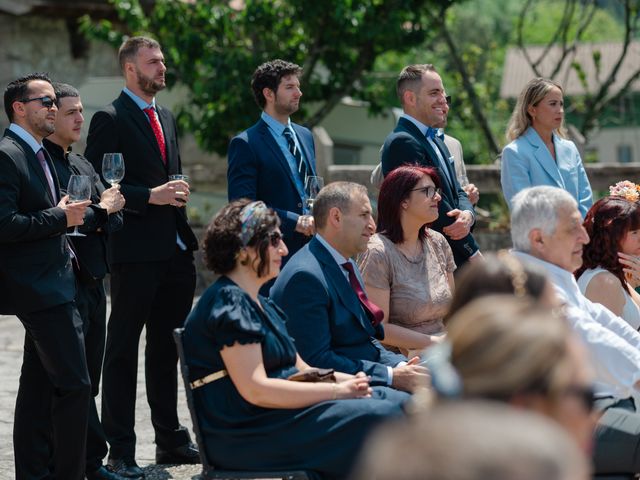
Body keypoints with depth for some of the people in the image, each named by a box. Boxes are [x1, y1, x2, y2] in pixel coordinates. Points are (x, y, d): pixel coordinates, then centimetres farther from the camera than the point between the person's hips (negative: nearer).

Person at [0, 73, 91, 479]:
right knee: (75, 384, -11)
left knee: (39, 383, 13)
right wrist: (59, 218, -17)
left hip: (49, 285, 10)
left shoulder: (39, 154, 18)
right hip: (39, 290, -10)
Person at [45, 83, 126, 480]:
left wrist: (103, 216, -5)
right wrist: (100, 211, -8)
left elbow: (115, 219, 17)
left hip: (93, 282, 9)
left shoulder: (82, 164, 18)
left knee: (88, 382, 11)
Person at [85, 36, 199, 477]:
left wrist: (177, 193, 6)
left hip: (175, 250, 7)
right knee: (123, 350, -1)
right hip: (135, 251, -7)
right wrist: (150, 196, -19)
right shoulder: (110, 119, -7)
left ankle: (171, 439, 23)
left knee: (166, 349, 14)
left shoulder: (166, 118, 17)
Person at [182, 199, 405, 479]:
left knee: (398, 403, -4)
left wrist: (349, 381, -2)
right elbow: (255, 390, -21)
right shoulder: (229, 304, -13)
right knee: (380, 417, -22)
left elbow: (299, 369, 19)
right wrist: (337, 390, -17)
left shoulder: (261, 305, 21)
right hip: (246, 432, -10)